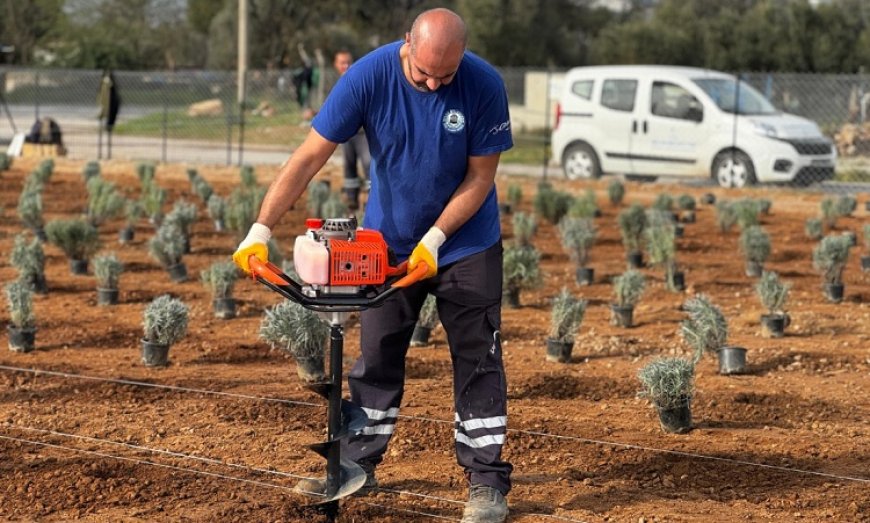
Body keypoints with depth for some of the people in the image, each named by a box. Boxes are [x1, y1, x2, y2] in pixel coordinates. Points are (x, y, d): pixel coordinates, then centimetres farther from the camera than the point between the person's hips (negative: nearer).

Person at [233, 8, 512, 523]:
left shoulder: (485, 85, -23)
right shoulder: (369, 76, -22)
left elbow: (480, 176, -14)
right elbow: (309, 158, -22)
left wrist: (433, 241, -21)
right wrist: (261, 231, -28)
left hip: (465, 242, -1)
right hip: (388, 239, 1)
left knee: (477, 359, -2)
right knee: (376, 355, 8)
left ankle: (487, 481, 4)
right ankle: (357, 466, 20)